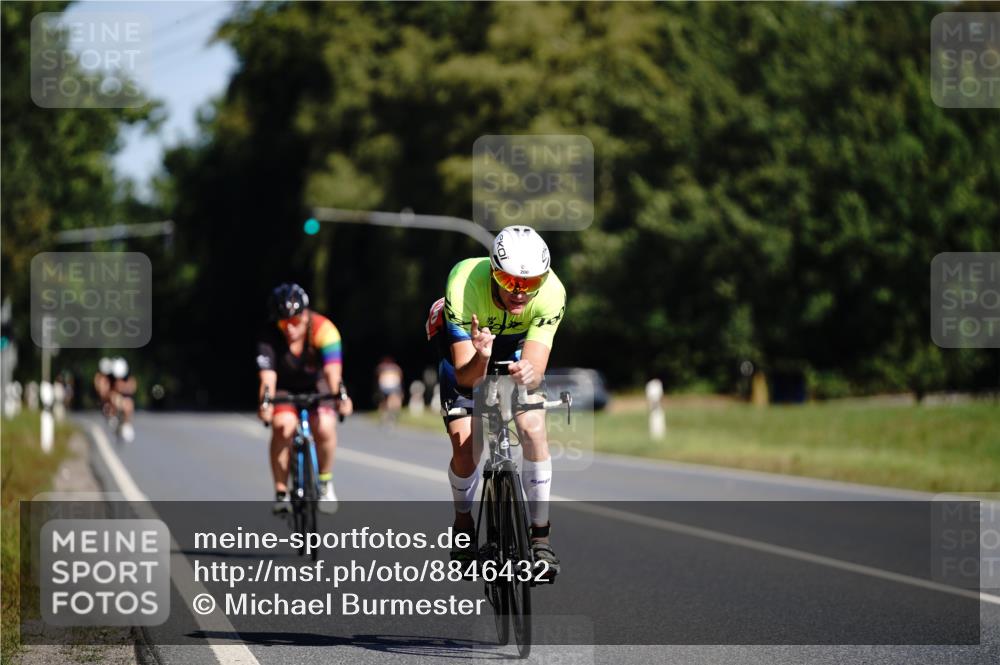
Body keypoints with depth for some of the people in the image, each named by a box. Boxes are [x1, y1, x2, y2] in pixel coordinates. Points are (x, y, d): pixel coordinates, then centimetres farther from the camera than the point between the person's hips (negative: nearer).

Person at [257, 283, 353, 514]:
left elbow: (332, 369, -40)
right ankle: (281, 492, -16)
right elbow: (268, 376, -36)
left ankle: (325, 482, 1)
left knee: (324, 427, -25)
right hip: (285, 388, 0)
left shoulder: (323, 330, -28)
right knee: (283, 426, -27)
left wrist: (339, 396, -57)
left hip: (315, 385, 0)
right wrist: (265, 403, -55)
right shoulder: (270, 337, -26)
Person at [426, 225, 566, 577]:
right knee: (465, 448, -14)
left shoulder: (551, 293, -35)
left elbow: (536, 369, -39)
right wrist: (481, 357, -60)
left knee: (533, 430, -20)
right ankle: (463, 524, 16)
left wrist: (528, 375, -62)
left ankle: (540, 536, -4)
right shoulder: (464, 286, -40)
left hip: (516, 346, 1)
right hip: (466, 343, -1)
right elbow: (465, 376, -39)